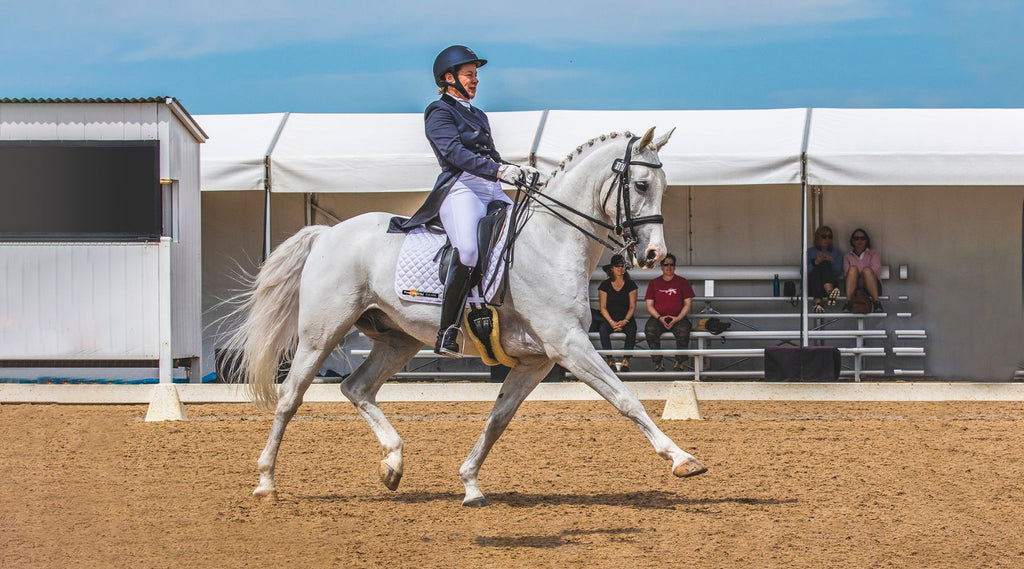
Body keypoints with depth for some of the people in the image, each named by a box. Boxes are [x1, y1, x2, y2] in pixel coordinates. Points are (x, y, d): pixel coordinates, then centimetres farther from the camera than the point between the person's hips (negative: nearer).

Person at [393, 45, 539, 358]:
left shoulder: (478, 116, 29)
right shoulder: (440, 112, 3)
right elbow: (456, 153, -13)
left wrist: (521, 172, 6)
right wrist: (498, 171, -27)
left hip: (492, 192, 9)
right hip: (461, 188, -9)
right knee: (468, 250, -34)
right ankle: (447, 332, -34)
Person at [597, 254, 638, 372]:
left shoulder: (630, 285, 7)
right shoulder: (605, 285, 6)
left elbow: (632, 307, 3)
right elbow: (603, 307, 2)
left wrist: (625, 321, -14)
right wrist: (612, 322, -14)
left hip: (626, 318, 0)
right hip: (609, 317, 0)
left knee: (631, 330, -34)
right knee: (603, 329, -34)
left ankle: (626, 360, -35)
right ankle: (610, 360, -35)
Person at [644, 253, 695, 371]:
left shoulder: (682, 282, 10)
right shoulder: (654, 283, 13)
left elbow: (687, 304, 6)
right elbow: (649, 305, 9)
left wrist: (677, 318, -11)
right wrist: (660, 318, -10)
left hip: (678, 318, -1)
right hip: (658, 317, 1)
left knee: (683, 332, -35)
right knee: (650, 331, -32)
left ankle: (679, 363, -20)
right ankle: (658, 363, -24)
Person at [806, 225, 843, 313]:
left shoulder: (837, 253, 25)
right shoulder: (810, 252, 24)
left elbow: (838, 273, 7)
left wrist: (832, 261, -11)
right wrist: (816, 262, -11)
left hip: (830, 284, 0)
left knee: (824, 264, -31)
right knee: (817, 269, -34)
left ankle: (830, 292, -66)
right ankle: (817, 302, -63)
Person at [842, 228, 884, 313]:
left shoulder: (873, 253, 24)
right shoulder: (848, 257, 27)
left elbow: (877, 269, 3)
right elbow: (847, 273, 7)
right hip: (854, 288, 1)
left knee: (867, 270, -33)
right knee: (853, 268, -30)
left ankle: (876, 302, -46)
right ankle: (848, 302, -46)